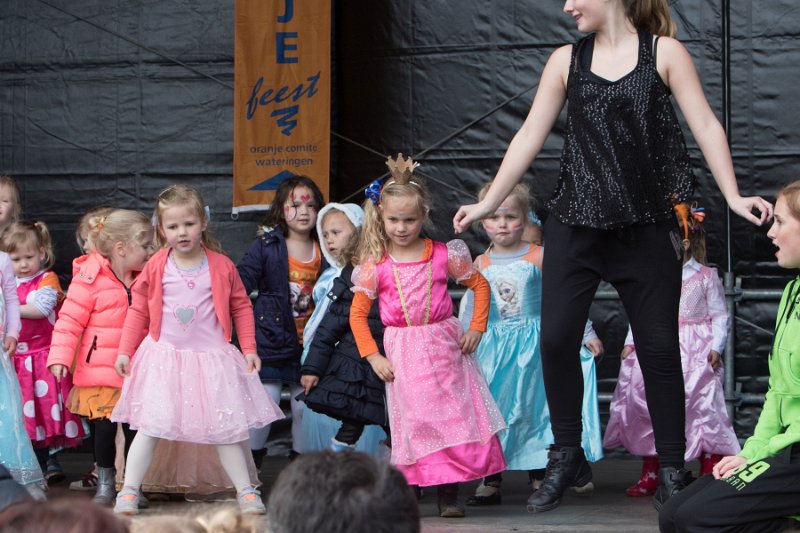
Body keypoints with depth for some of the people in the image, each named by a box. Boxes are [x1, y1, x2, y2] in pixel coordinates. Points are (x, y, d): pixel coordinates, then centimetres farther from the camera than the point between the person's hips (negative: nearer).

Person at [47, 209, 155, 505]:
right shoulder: (90, 279, -10)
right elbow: (69, 320, -11)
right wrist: (60, 357, -18)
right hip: (100, 370, -4)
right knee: (104, 426, -1)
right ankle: (105, 483, 16)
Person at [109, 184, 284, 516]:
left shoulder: (221, 266, 0)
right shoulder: (156, 267, -1)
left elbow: (241, 307, 9)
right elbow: (138, 311, 6)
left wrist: (249, 348, 4)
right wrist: (125, 351, 3)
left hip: (211, 359, 0)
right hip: (163, 360, 0)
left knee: (226, 429, 4)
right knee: (149, 427, -3)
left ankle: (246, 491, 14)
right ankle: (129, 492, 4)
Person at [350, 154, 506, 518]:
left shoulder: (443, 255, -1)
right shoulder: (375, 265, -2)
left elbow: (480, 284, 11)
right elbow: (358, 313, 2)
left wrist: (476, 328, 2)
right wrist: (372, 356, -6)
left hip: (444, 346, 1)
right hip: (403, 354, -1)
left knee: (454, 416, -3)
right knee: (417, 422, -4)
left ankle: (449, 494, 2)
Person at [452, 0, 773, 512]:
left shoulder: (664, 52, 1)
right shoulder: (566, 60, 8)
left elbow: (705, 124, -3)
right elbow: (530, 136, 11)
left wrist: (733, 196, -12)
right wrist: (489, 202, 10)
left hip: (648, 225, -2)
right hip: (576, 220, 2)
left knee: (659, 346, 0)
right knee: (557, 338, -6)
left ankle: (673, 471, 11)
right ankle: (566, 457, 11)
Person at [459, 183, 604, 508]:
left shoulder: (539, 257, -4)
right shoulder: (481, 264, 5)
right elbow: (470, 310, 13)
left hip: (531, 344, -2)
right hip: (494, 347, 2)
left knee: (532, 406, 1)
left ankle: (539, 478, 10)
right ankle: (490, 482, 9)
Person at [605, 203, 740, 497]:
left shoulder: (705, 277, 0)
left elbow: (719, 315, 0)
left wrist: (716, 347, -10)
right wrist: (630, 343, 3)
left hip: (696, 355, -4)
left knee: (703, 407, -8)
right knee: (650, 407, 3)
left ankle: (710, 474, 1)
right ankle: (649, 473, 13)